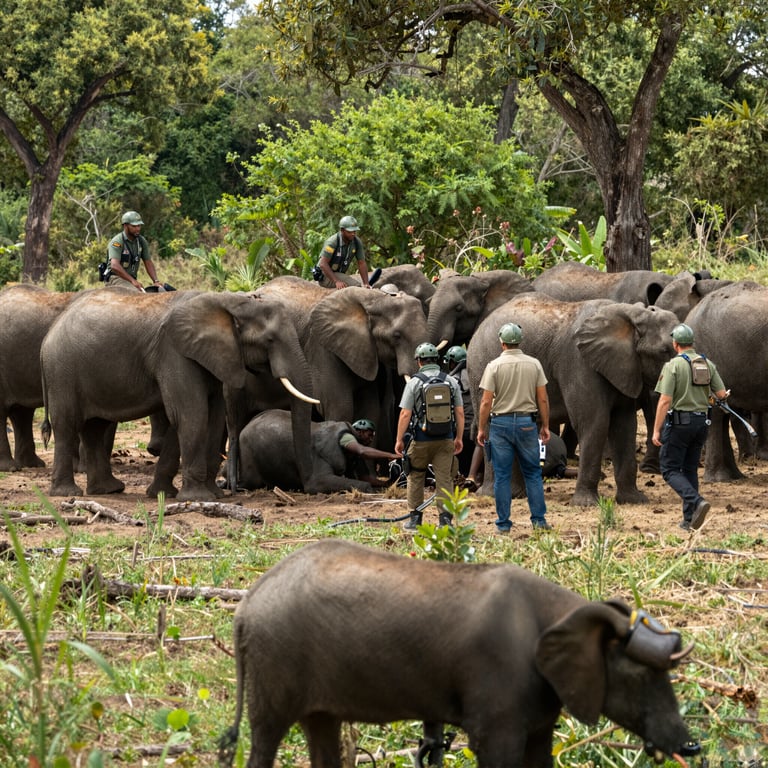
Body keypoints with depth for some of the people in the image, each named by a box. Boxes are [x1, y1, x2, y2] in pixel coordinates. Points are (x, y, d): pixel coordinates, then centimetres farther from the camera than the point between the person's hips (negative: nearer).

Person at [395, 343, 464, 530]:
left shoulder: (414, 382, -6)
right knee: (444, 479, 3)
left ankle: (414, 519, 13)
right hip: (445, 439, 2)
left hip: (421, 439, -2)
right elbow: (460, 412, 4)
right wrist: (459, 438, 12)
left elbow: (405, 414, -8)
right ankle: (445, 519, -3)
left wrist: (399, 439, -2)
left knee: (415, 478, 11)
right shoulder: (451, 381, 4)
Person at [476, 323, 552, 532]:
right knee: (533, 473, 9)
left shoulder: (494, 366, -6)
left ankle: (503, 523, 4)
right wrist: (545, 426, 12)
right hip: (526, 422, 2)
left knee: (502, 476, 3)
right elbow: (543, 399, 3)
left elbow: (486, 401, -7)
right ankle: (539, 520, 6)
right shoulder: (534, 364, 1)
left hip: (500, 422, -2)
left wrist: (482, 428, 1)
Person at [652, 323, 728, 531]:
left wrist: (656, 430, -12)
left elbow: (665, 400, -16)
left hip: (679, 422, -6)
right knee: (690, 470, 14)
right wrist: (722, 396, 27)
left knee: (670, 470, -1)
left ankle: (697, 502, -23)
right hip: (701, 422, 6)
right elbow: (721, 394, 3)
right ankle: (689, 519, 11)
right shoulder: (708, 364, 5)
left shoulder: (673, 365, -11)